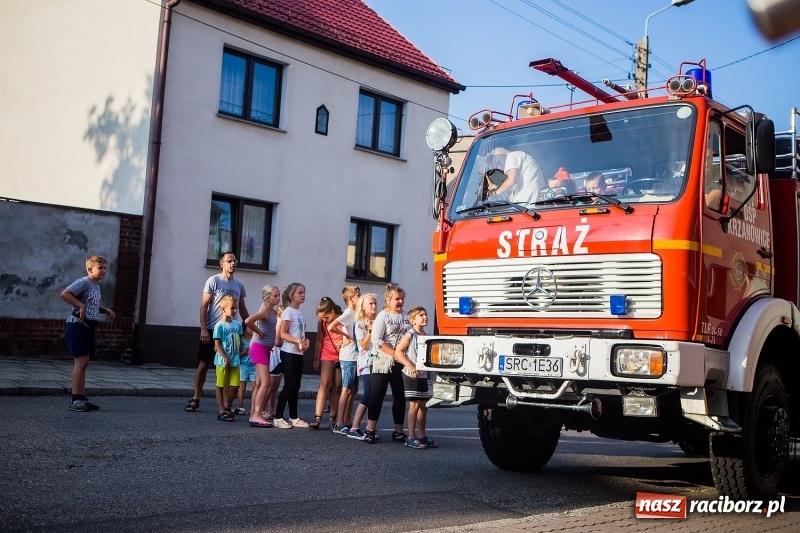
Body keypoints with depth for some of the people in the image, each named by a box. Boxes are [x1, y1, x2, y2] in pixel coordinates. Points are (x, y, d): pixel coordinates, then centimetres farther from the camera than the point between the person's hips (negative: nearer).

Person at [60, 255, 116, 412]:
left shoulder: (96, 287, 17)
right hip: (78, 326, -10)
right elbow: (65, 294, -23)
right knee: (81, 362, -10)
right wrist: (81, 306, -25)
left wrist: (106, 310, 16)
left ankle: (82, 398, 17)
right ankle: (76, 400, -7)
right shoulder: (83, 282, -12)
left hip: (88, 327, 10)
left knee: (83, 363, 12)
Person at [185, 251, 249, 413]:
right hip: (212, 330, -4)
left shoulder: (239, 285, 10)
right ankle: (195, 398, 12)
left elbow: (242, 309, 18)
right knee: (204, 364, 2)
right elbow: (204, 306, -6)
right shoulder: (213, 281, -3)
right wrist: (203, 328, -14)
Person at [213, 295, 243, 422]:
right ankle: (221, 411, 12)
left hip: (235, 361, 5)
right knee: (221, 386, 5)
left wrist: (239, 353, 4)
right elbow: (217, 345, -12)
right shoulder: (219, 326, -10)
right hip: (223, 362, -5)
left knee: (235, 385, 6)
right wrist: (226, 359, -16)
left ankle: (226, 406, 25)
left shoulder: (237, 325, 7)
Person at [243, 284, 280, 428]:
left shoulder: (273, 311, 11)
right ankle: (256, 415, -13)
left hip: (266, 349, 9)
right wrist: (260, 333, -17)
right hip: (259, 347, -9)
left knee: (259, 383, 10)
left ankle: (254, 414, 14)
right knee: (266, 383, -13)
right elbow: (248, 321, -31)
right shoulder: (265, 311, -15)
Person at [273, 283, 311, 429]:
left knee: (296, 386, 11)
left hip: (299, 353, 8)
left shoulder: (299, 312, 15)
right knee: (289, 385, -7)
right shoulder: (288, 311, -10)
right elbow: (283, 334, -16)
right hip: (289, 353, -8)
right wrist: (298, 341, -25)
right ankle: (278, 418, -1)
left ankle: (294, 417, 18)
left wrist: (306, 340, 0)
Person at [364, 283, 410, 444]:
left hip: (401, 363, 5)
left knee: (400, 397, 9)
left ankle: (398, 432, 19)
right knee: (377, 395, -4)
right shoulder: (383, 316, -5)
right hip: (383, 362, -5)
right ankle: (370, 431, -2)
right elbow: (377, 340, -13)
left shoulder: (405, 316, 8)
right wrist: (395, 354, -20)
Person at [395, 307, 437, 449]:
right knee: (414, 405, -8)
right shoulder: (410, 335, -10)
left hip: (423, 375, 8)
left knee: (423, 405, 10)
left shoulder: (426, 336, 11)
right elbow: (398, 351, -15)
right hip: (411, 375, -7)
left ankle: (422, 436, 20)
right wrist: (410, 366, -22)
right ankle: (411, 438, -3)